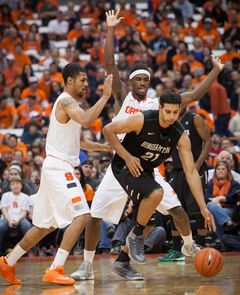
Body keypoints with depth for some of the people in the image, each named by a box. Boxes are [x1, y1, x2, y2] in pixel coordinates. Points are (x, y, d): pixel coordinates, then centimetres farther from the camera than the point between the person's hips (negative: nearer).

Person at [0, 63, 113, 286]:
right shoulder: (66, 101, -11)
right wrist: (105, 96, -27)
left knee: (47, 224, 17)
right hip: (59, 167, -10)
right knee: (82, 216, -18)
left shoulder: (69, 103, 21)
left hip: (59, 169, 10)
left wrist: (105, 147, 16)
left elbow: (80, 141, 27)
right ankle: (55, 270, -21)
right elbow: (86, 120, -32)